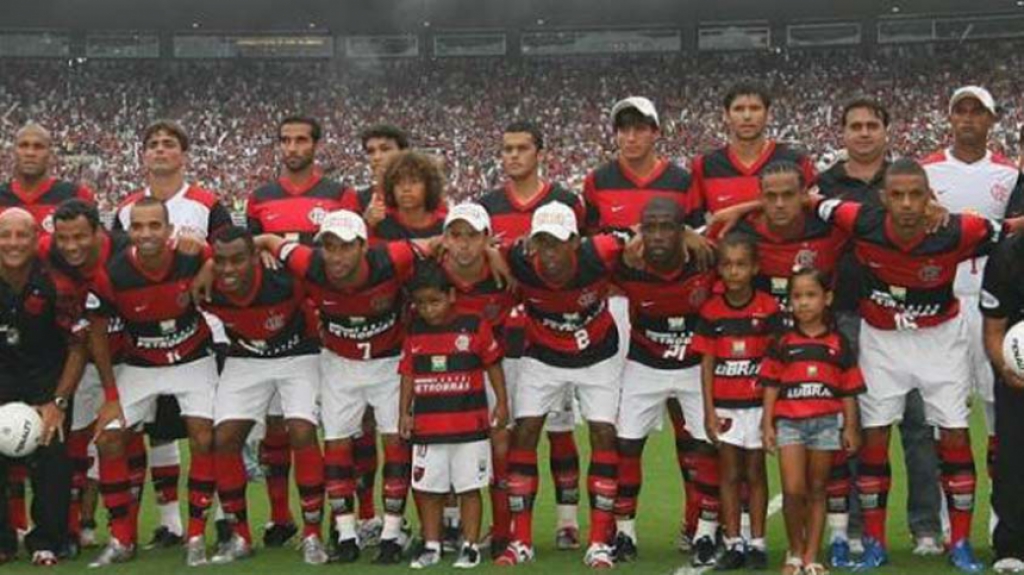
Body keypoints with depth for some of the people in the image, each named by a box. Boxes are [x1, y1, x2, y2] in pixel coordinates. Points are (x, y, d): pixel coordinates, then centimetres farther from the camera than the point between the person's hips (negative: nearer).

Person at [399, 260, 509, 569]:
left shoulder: (475, 326, -4)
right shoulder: (414, 333, 4)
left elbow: (493, 366, 3)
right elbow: (408, 375, 9)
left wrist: (501, 403, 2)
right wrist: (404, 412, 3)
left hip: (470, 424, -3)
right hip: (427, 426, 3)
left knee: (469, 488, 4)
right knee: (427, 489, 7)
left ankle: (470, 546, 13)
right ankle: (431, 546, 19)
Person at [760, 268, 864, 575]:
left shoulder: (838, 344, 5)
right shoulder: (782, 343, 5)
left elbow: (849, 391, 7)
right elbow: (771, 386, 6)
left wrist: (851, 428, 2)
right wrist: (767, 424, 0)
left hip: (827, 422, 1)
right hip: (789, 421, -1)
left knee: (817, 491, 7)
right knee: (793, 491, -10)